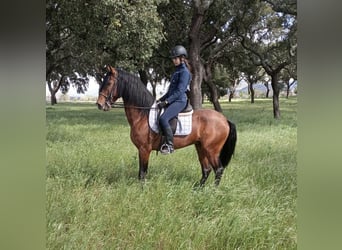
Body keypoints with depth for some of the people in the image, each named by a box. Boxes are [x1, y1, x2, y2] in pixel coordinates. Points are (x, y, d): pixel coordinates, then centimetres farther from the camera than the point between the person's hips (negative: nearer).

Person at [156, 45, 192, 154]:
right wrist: (161, 99, 16)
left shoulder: (184, 72, -10)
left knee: (163, 119, -31)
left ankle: (169, 145, -24)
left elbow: (180, 91, -18)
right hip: (172, 100, 11)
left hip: (179, 101, -11)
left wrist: (166, 101, -22)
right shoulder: (177, 70, 19)